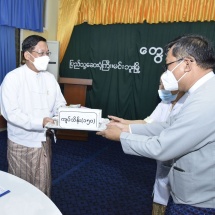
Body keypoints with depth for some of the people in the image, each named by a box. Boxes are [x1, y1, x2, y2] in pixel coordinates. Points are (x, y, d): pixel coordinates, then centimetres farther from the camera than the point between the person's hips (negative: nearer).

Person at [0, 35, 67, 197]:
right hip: (21, 143, -4)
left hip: (43, 140, 5)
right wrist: (39, 122, -31)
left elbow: (60, 105, 2)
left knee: (43, 185, 17)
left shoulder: (49, 78, 4)